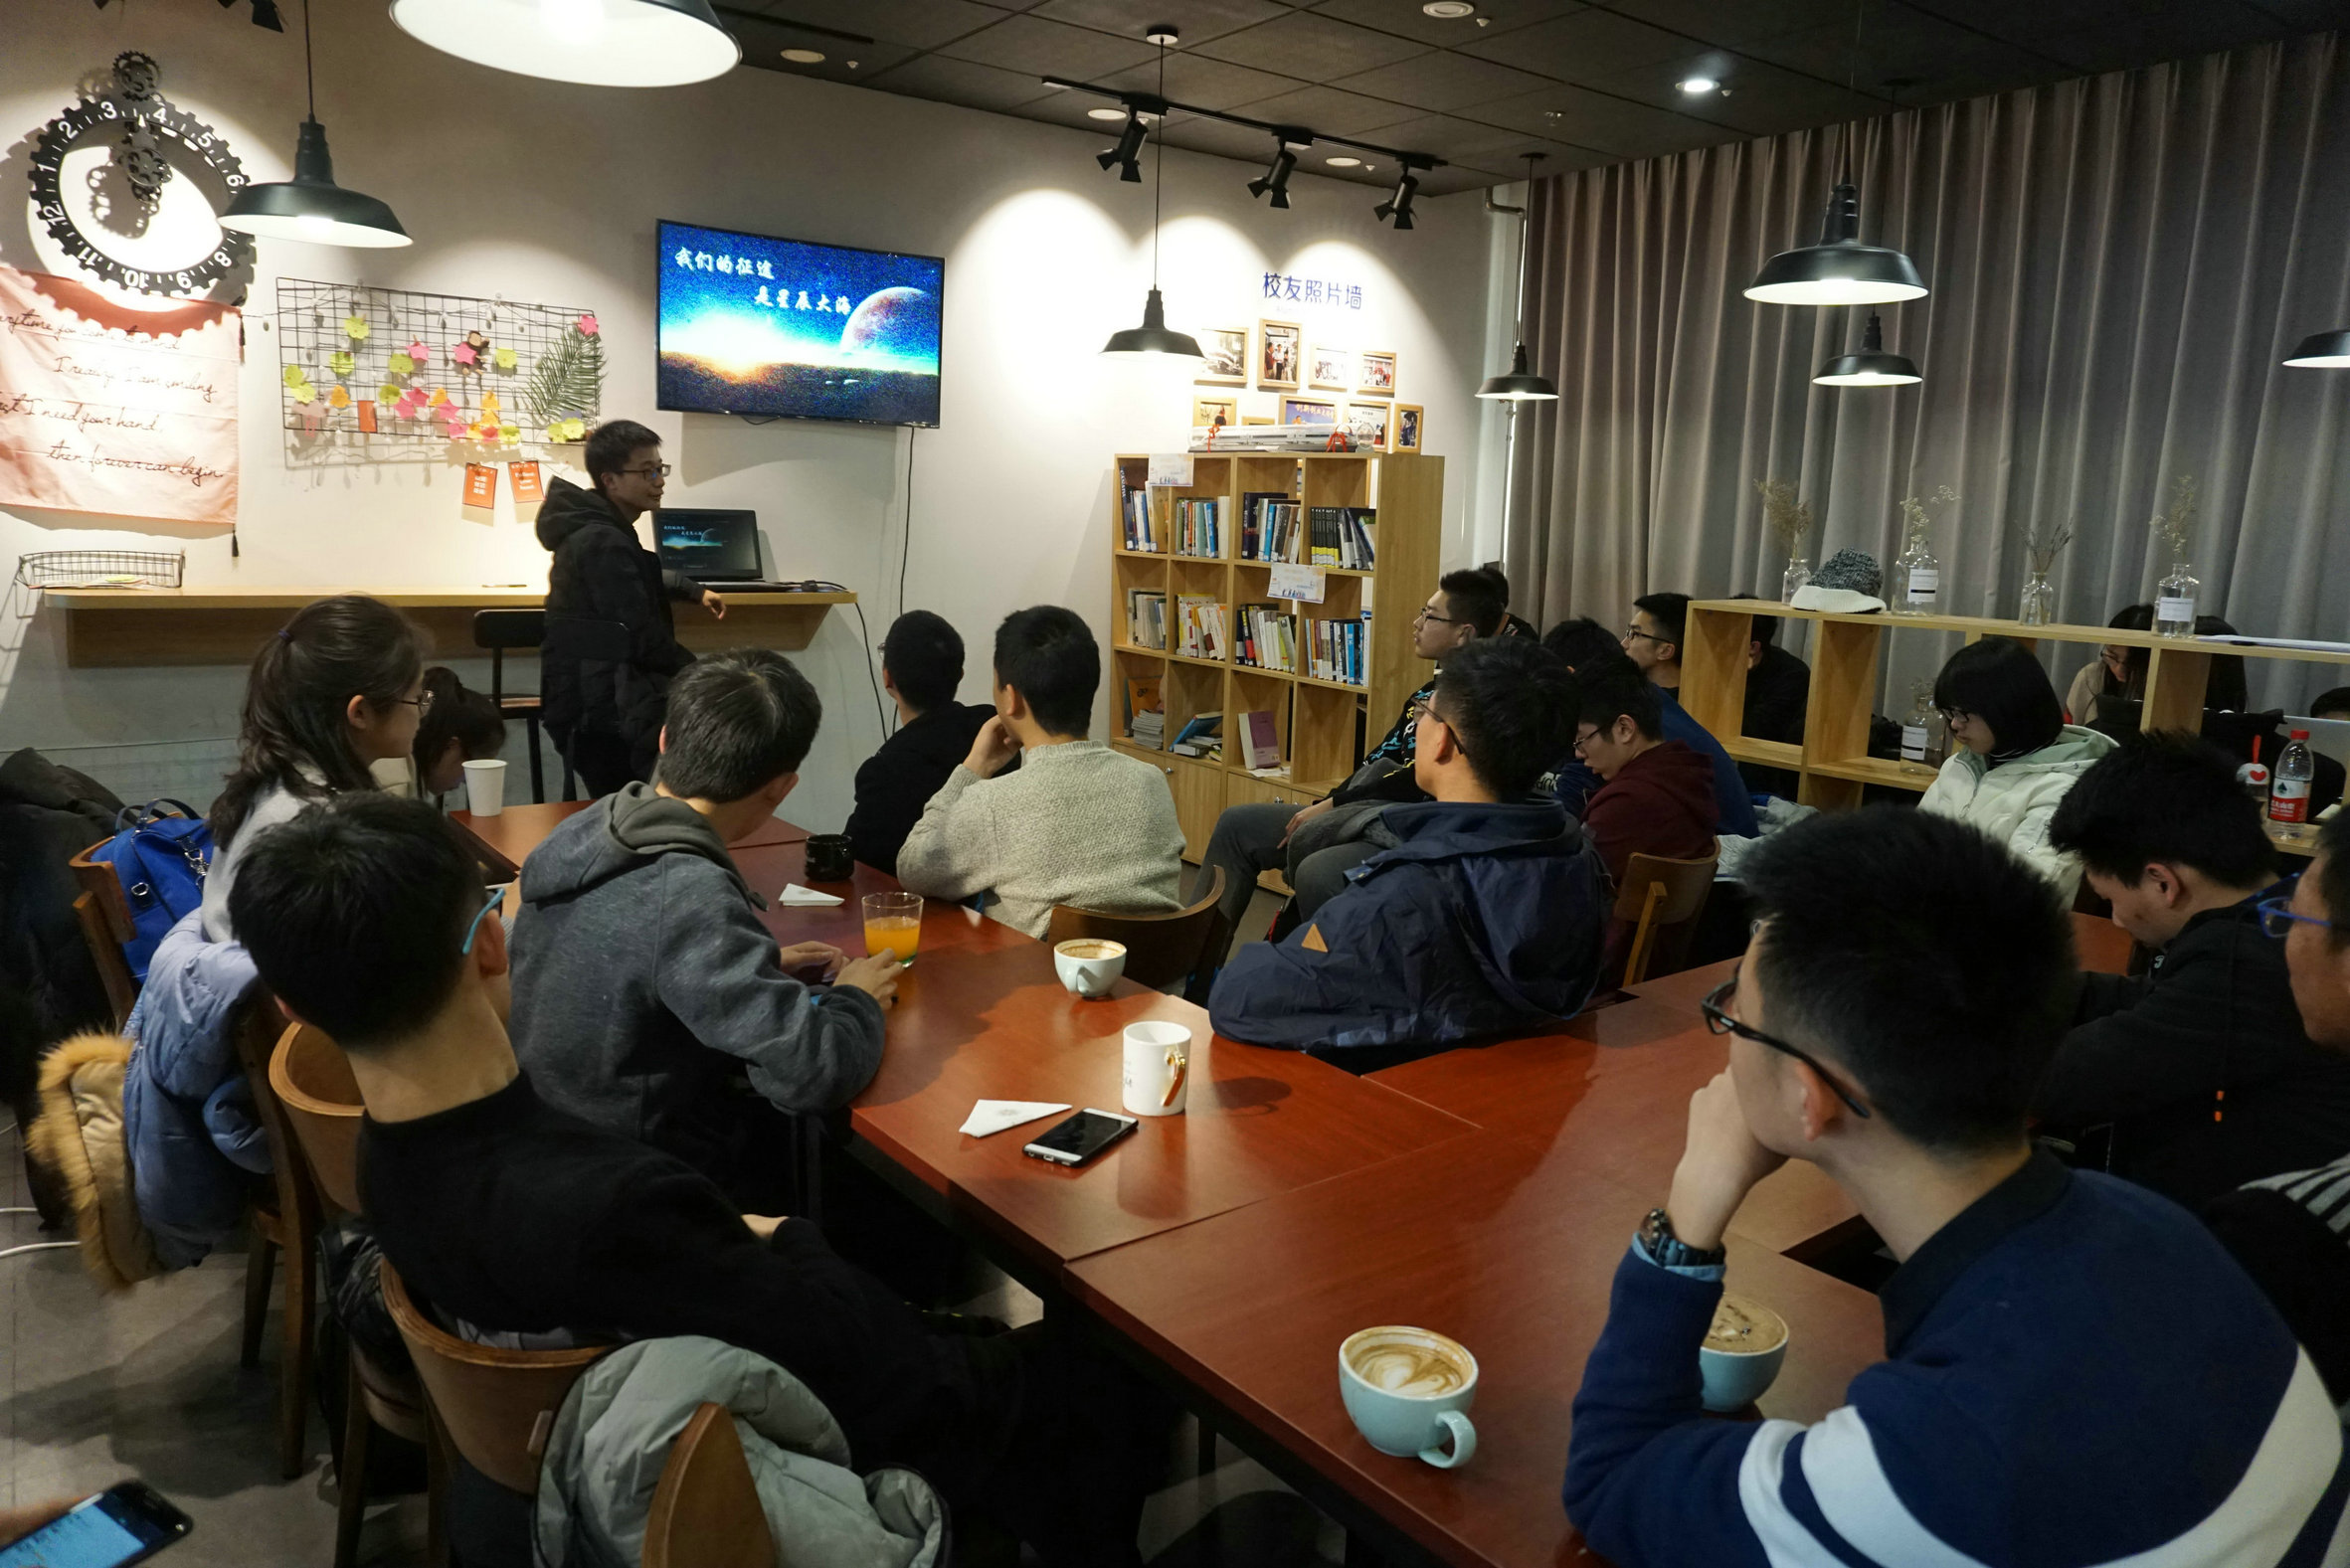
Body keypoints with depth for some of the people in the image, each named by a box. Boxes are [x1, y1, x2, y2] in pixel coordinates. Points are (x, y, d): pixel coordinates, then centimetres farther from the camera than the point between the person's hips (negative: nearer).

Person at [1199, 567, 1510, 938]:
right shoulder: (1433, 689, 17)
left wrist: (1333, 804, -14)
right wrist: (1321, 806, 4)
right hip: (1362, 812, 10)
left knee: (1317, 874, -39)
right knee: (1237, 824, 8)